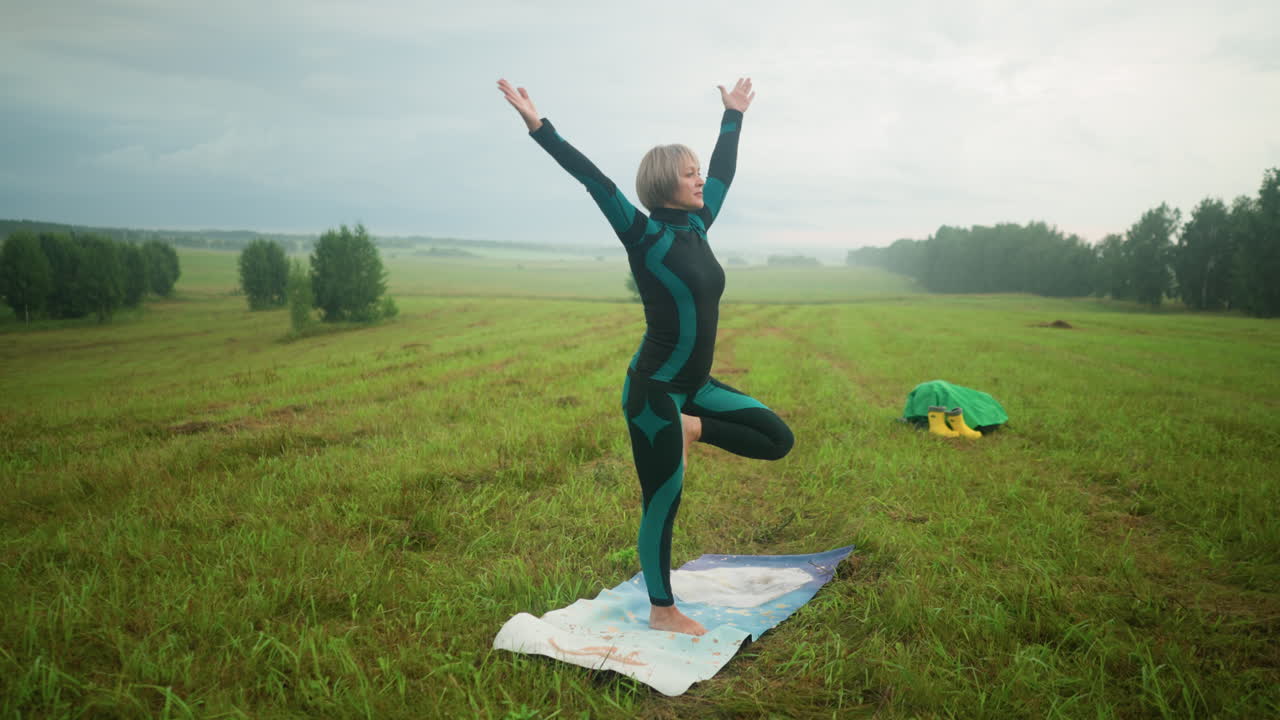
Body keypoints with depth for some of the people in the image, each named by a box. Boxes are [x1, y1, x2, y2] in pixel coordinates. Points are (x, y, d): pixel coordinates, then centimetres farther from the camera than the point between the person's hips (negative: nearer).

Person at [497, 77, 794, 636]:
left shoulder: (696, 227, 7)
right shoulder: (645, 236, -12)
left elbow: (724, 170, 21)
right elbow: (596, 181, -19)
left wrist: (733, 114, 32)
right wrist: (538, 125, -23)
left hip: (694, 385, 8)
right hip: (653, 390, -8)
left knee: (777, 439, 5)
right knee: (662, 504, 3)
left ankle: (689, 429, 17)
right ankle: (662, 611, 21)